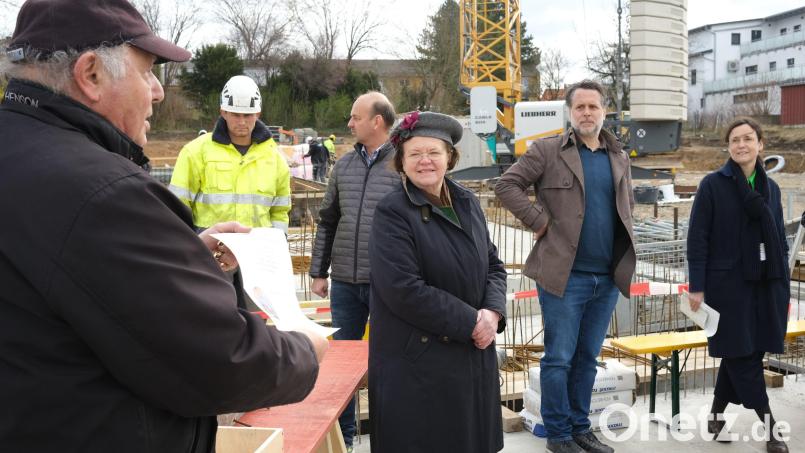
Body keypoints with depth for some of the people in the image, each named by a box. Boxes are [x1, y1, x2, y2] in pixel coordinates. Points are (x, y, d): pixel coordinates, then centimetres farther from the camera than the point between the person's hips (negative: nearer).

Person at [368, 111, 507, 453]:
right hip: (417, 363, -6)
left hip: (474, 355, 7)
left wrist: (492, 314, -7)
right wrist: (471, 323, -17)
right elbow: (404, 290, -21)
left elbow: (493, 265, 13)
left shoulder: (467, 203, 9)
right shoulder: (392, 213, -13)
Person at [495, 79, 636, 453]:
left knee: (587, 358, 14)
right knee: (559, 358, 2)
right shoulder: (547, 151, -3)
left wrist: (623, 235, 13)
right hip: (564, 275, -5)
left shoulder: (619, 158, 14)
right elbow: (507, 185, -7)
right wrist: (539, 221, -12)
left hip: (608, 277, 5)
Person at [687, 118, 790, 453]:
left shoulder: (770, 187, 10)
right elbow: (697, 238, -6)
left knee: (741, 355, 9)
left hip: (766, 285, 5)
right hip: (728, 284, -5)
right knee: (742, 355, -2)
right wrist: (696, 287, -11)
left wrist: (784, 282, 9)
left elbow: (780, 238, 14)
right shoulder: (713, 184, -4)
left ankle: (716, 415, 24)